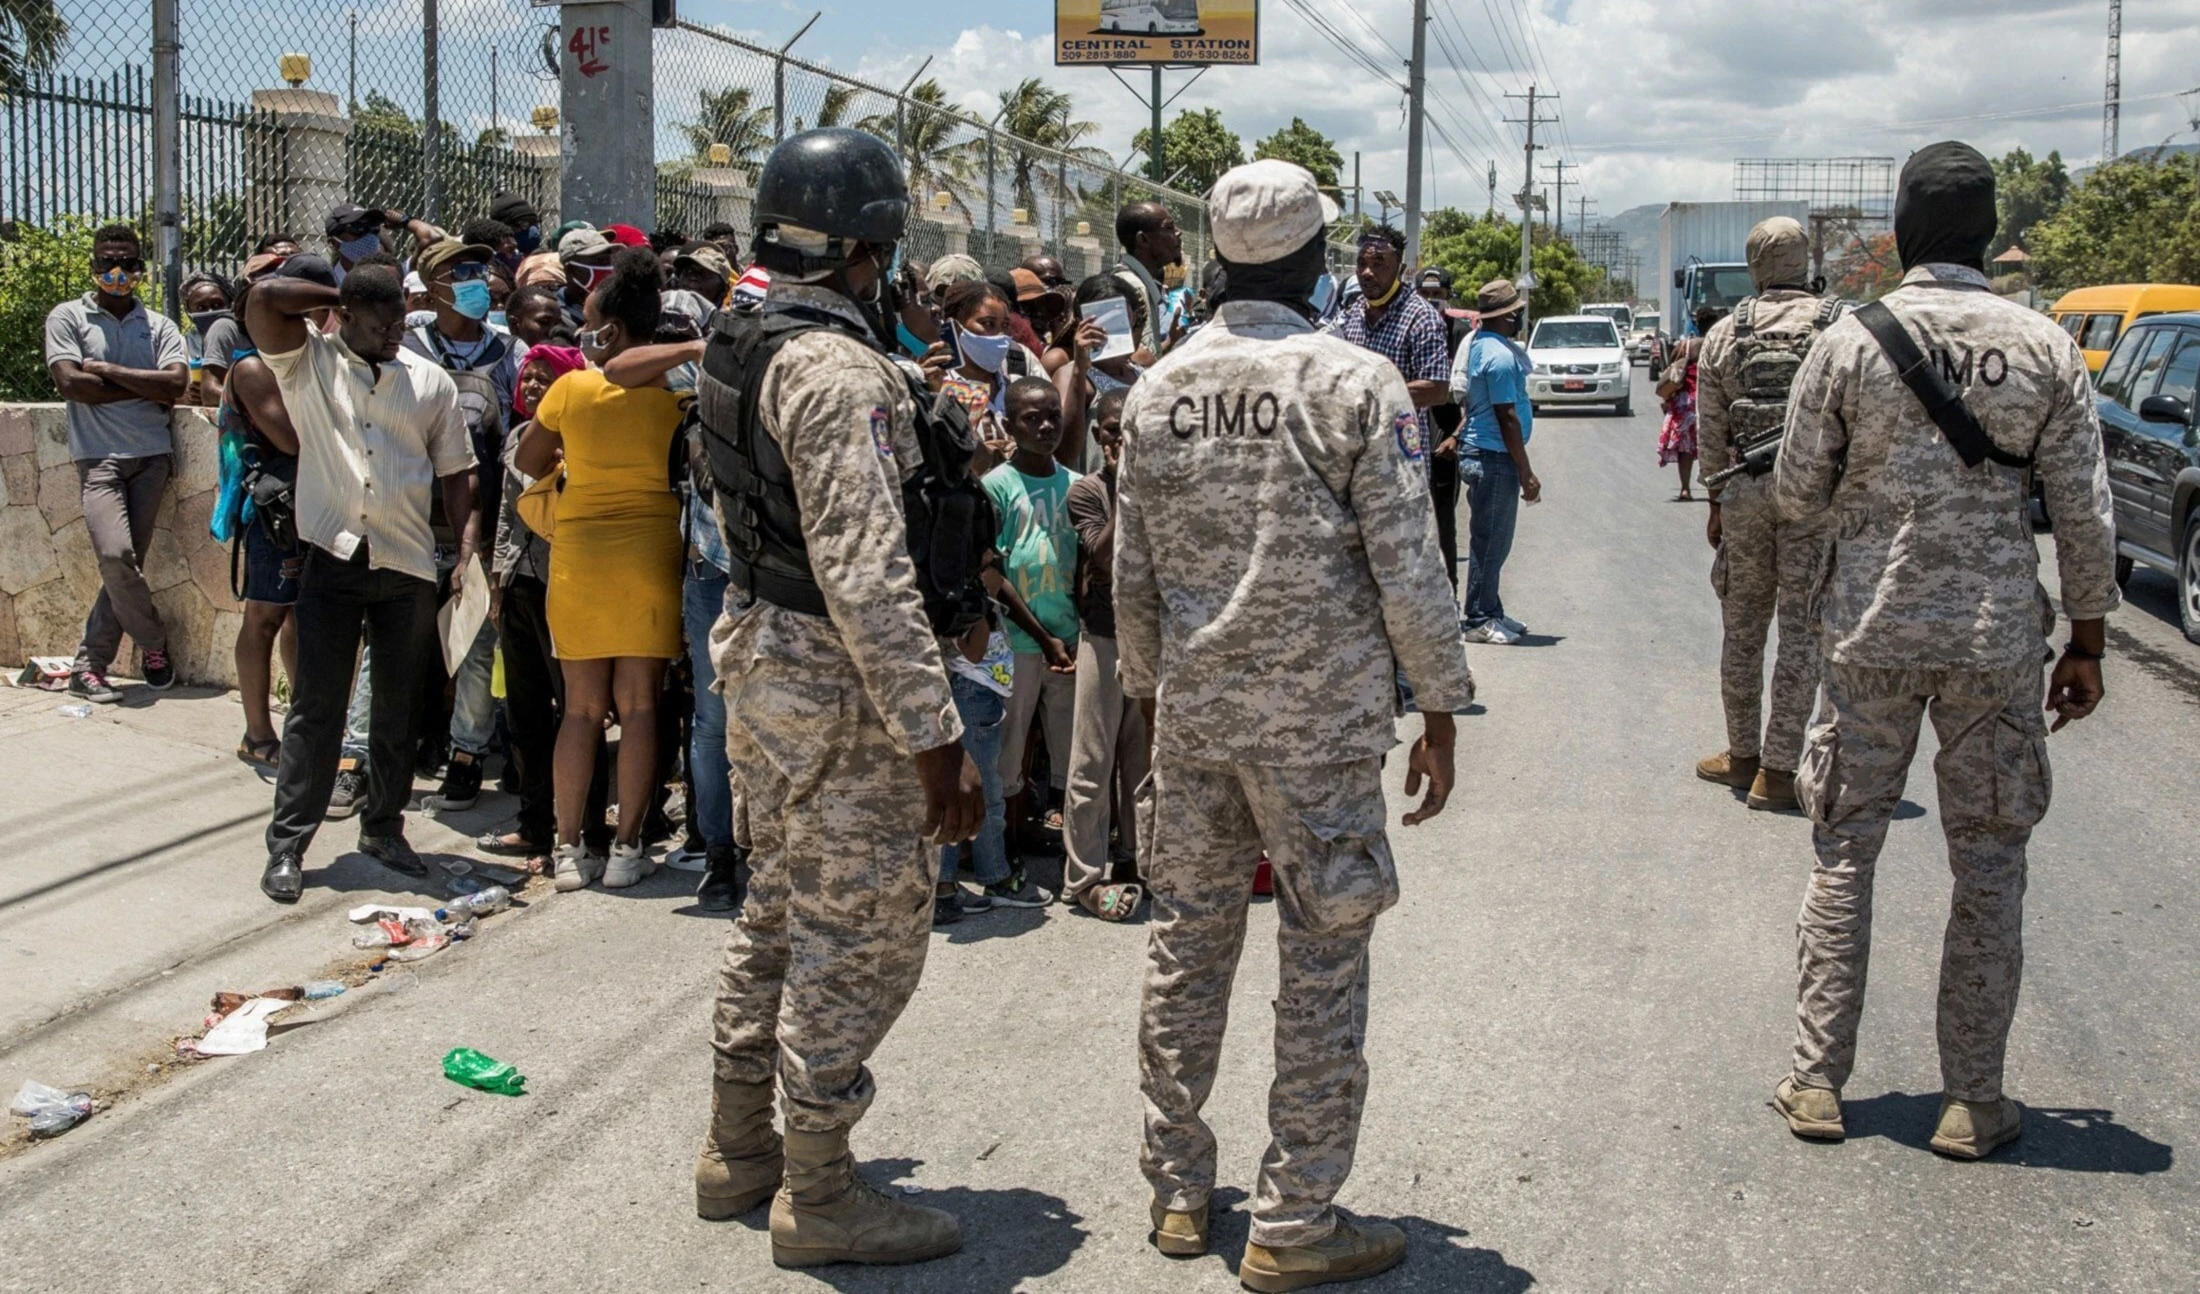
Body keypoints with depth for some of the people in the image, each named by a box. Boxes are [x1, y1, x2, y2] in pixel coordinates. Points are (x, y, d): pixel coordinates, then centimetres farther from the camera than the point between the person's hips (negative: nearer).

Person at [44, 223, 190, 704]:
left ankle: (89, 666, 9)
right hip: (99, 457, -3)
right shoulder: (67, 317, 5)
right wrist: (147, 388, -6)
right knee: (116, 555, -19)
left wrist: (107, 369, -8)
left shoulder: (160, 326, 11)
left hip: (152, 455, 3)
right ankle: (153, 643, 5)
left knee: (123, 564, 1)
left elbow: (176, 383, -5)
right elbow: (70, 383, -9)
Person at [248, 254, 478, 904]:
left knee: (399, 706, 11)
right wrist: (340, 296, 0)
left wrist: (470, 550, -1)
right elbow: (263, 298, -13)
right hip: (333, 559, -3)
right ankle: (287, 845, 3)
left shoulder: (431, 382, 9)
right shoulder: (307, 362, 3)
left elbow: (456, 473, 10)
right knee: (316, 707, -3)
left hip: (409, 566, 3)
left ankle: (384, 827, 25)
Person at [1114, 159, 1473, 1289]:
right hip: (1321, 721, -5)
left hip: (1191, 713, 5)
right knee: (1322, 960, 3)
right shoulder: (1356, 383, -10)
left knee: (1187, 940, 14)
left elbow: (1132, 573, 8)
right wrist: (1440, 707, -1)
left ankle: (1177, 1189, 24)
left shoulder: (1159, 388, 4)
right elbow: (1407, 571, -11)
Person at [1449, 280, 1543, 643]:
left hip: (1479, 453, 10)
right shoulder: (1499, 356, -19)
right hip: (1494, 459, -10)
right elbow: (1507, 418, -19)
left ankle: (1490, 612, 24)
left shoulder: (1479, 344, 12)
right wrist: (1526, 473, -15)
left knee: (1491, 541, 16)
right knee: (1490, 542, -3)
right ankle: (1479, 620, 2)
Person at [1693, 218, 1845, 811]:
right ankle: (1777, 768, 3)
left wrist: (1716, 500, 16)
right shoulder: (1844, 328, -2)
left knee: (1743, 625, 14)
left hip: (1745, 491, 2)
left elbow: (1710, 429, 7)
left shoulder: (1724, 333, 5)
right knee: (1801, 630, 2)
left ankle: (1742, 754, 23)